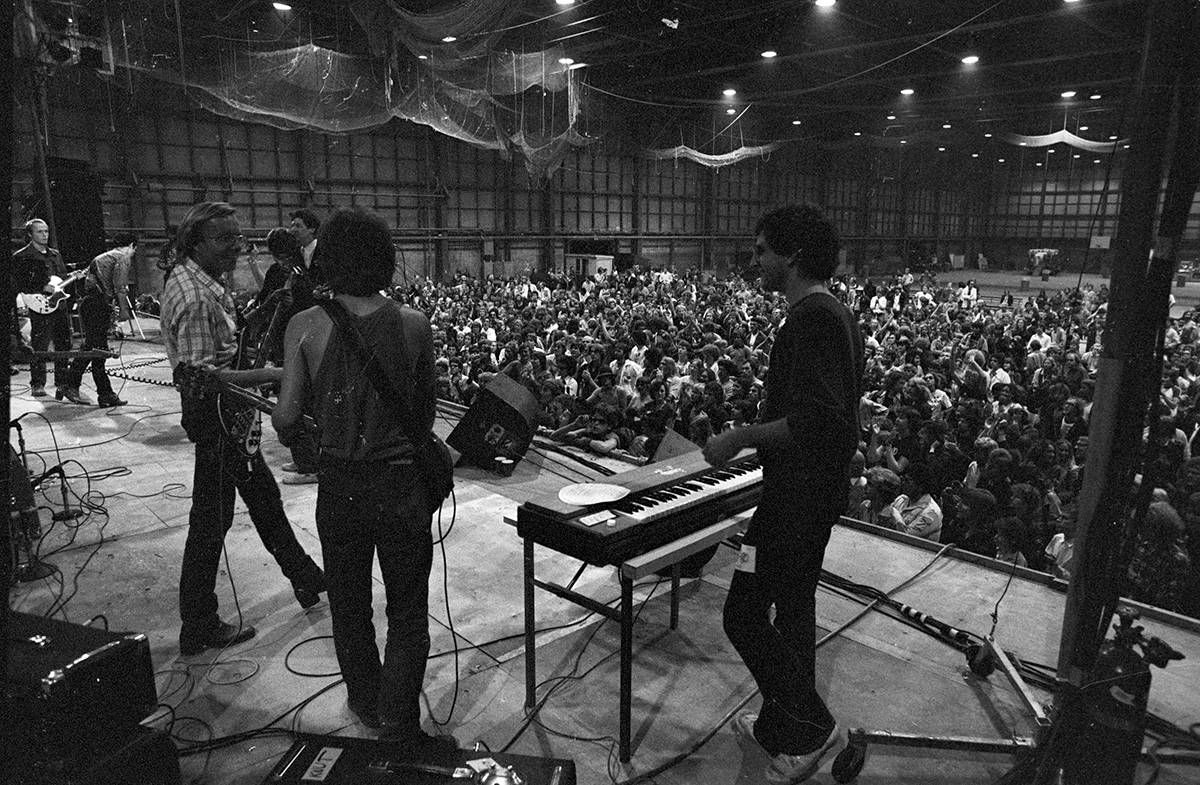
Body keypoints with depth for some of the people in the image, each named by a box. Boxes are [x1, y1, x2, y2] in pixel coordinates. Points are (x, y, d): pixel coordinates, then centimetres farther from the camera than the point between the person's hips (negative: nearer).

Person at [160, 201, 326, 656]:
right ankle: (198, 630, 16)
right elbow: (200, 376, -29)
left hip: (230, 412, 11)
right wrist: (268, 376, -29)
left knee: (264, 497, 21)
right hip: (214, 414, -11)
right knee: (211, 521, 1)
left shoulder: (196, 279, 7)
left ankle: (305, 578, 39)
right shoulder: (194, 298, -25)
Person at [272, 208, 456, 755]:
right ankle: (400, 724, 19)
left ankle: (366, 700, 41)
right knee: (408, 611, 15)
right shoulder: (414, 325, -8)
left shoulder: (306, 326, -9)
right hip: (402, 483, -1)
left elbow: (287, 416, -7)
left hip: (339, 485, 1)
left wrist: (280, 421, 17)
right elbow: (426, 413, 2)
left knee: (349, 605, 22)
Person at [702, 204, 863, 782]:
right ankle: (781, 725, 35)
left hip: (798, 492, -11)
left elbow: (814, 417, -30)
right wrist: (755, 435, 17)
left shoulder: (810, 319, -20)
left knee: (745, 615, 0)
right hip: (822, 489, 11)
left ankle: (815, 728, 12)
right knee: (792, 607, 20)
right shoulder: (837, 314, 13)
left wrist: (739, 438, -22)